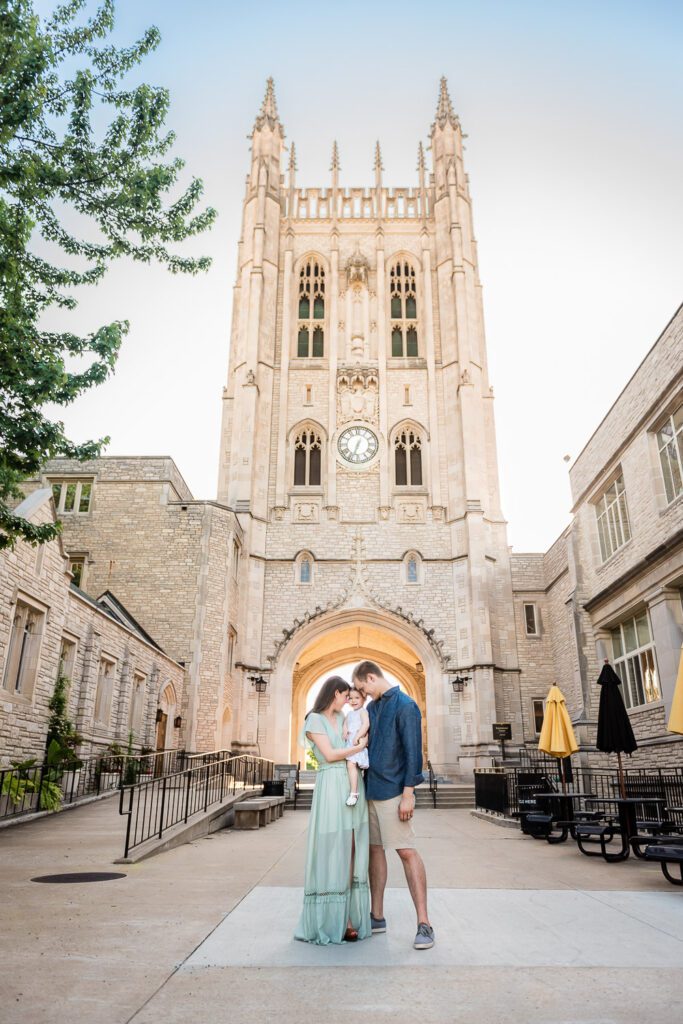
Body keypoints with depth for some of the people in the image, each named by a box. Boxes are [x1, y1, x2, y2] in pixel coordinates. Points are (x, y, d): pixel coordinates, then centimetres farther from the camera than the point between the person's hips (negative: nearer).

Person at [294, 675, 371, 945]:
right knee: (331, 854, -2)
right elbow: (330, 754, -9)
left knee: (350, 855, 6)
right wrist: (360, 746, -2)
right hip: (331, 787, -6)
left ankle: (348, 918, 11)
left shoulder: (342, 718, 17)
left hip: (354, 786, 6)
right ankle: (329, 922, 8)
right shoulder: (314, 719, -3)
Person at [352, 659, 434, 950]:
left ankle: (424, 924, 0)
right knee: (374, 849, 12)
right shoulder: (372, 708, 14)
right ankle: (377, 916, 22)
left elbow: (413, 750, -14)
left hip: (393, 792, -8)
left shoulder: (404, 705, -10)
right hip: (370, 790, 8)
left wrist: (408, 793, -17)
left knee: (406, 851, -7)